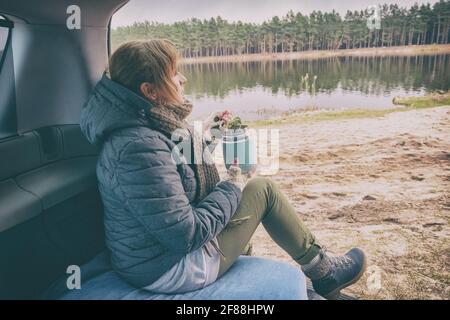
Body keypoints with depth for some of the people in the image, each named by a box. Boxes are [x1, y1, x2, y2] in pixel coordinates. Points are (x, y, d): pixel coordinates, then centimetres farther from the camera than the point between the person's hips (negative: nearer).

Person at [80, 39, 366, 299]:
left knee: (255, 188, 16)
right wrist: (231, 189, -15)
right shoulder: (139, 148, -30)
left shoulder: (149, 126, 2)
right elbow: (185, 235, -29)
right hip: (168, 269, -10)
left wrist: (205, 136, 9)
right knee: (263, 189, -4)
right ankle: (323, 272, 16)